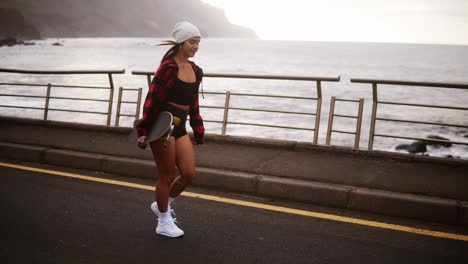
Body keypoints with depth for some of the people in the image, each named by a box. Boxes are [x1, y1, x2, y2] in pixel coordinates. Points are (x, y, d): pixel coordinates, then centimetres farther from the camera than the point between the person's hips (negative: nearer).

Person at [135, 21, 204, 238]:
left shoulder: (195, 71, 11)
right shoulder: (168, 68, -12)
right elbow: (152, 100, -13)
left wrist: (198, 131, 20)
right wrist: (143, 132, -14)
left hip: (180, 127, 7)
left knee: (189, 173, 3)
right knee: (167, 176, 2)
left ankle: (162, 205, 29)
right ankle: (164, 223, 20)